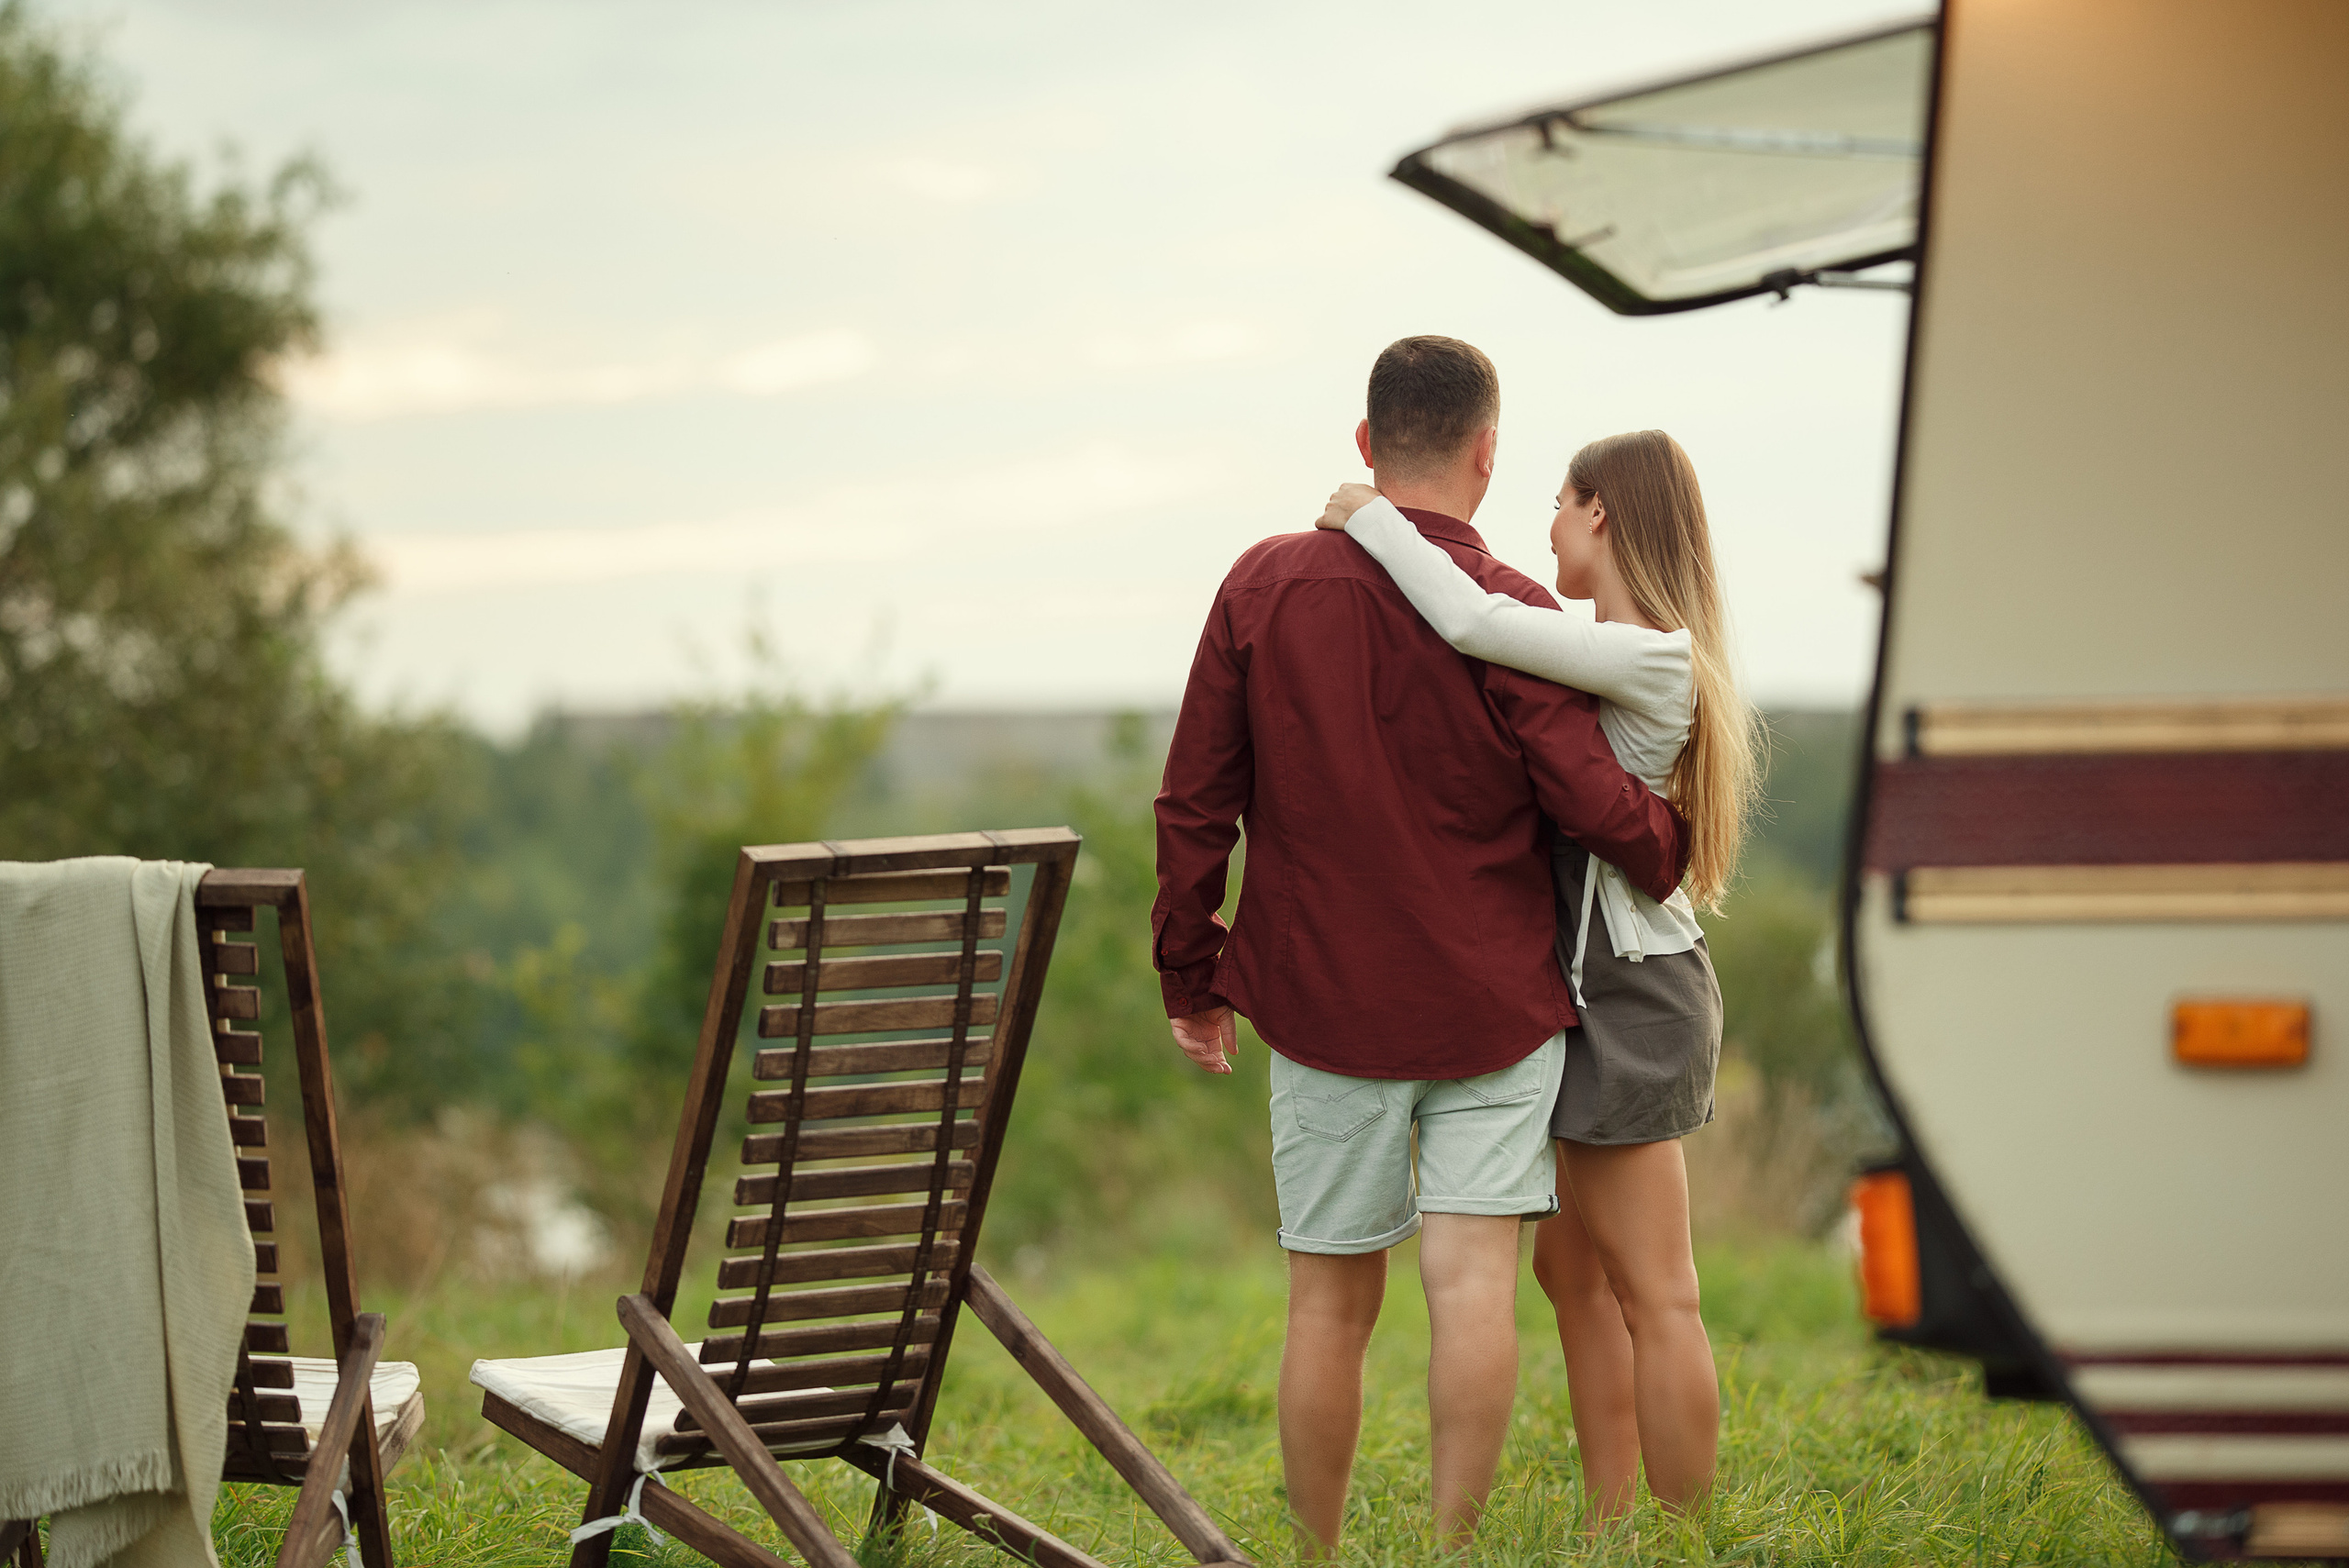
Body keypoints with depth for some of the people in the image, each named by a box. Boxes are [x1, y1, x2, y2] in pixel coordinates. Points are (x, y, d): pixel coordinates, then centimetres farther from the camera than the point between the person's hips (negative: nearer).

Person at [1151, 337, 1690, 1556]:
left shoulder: (1264, 585, -1)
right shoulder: (1505, 612, -10)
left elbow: (1194, 803, 1)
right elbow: (1596, 803, -12)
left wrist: (1191, 976, 11)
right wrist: (1669, 855, 11)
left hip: (1324, 999, 2)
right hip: (1494, 1001, -2)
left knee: (1331, 1299, 9)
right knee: (1473, 1274, -3)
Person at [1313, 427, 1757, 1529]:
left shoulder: (1653, 658, -19)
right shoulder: (1618, 655, 12)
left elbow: (1471, 623, -27)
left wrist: (1371, 518, -14)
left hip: (1625, 990, -10)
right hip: (1592, 983, 10)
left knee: (1652, 1297, -4)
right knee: (1570, 1266, 16)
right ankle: (1611, 1532, 22)